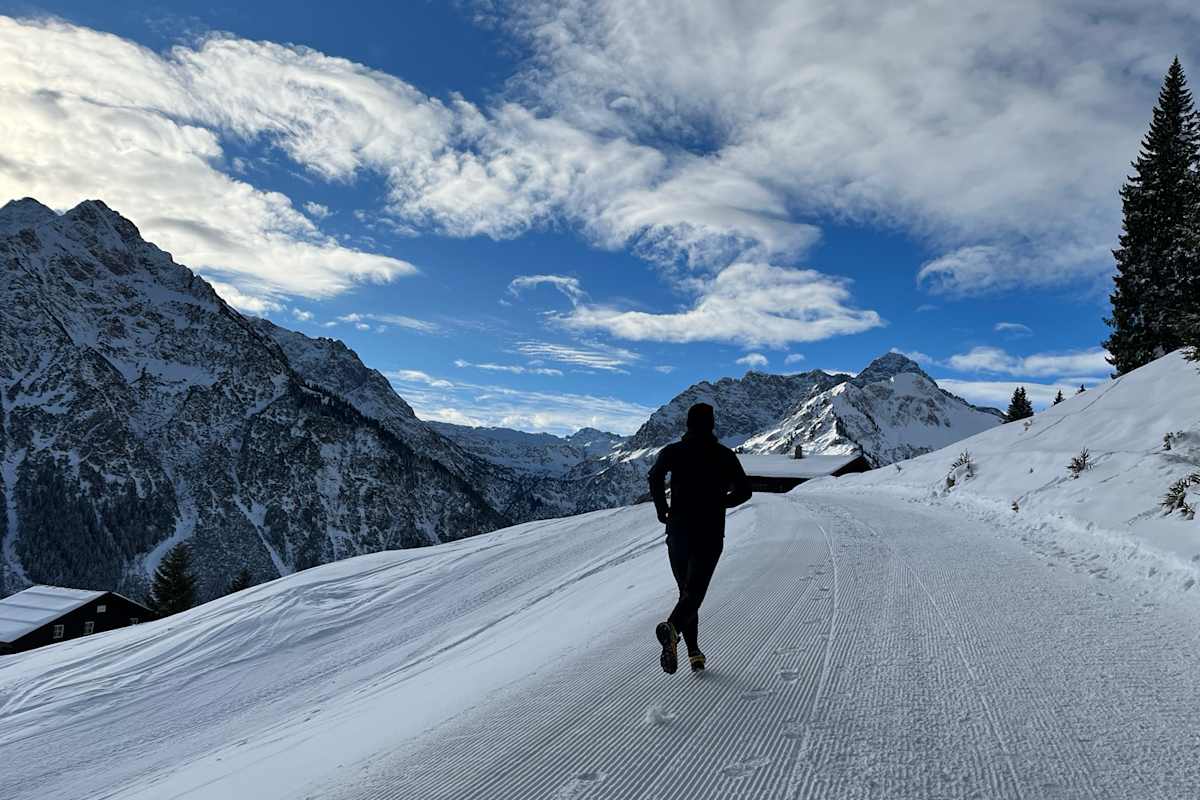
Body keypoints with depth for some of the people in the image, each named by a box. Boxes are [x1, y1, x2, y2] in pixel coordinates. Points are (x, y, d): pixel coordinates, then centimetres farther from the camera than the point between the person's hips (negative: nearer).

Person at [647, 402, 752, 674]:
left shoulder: (672, 451, 3)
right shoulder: (724, 455, 4)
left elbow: (655, 475, -16)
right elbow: (744, 491, 0)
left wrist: (662, 509, -4)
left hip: (678, 531, 2)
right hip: (710, 534, -2)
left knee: (686, 591, 16)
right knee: (694, 592, -8)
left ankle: (694, 653, 15)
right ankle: (672, 628, -37)